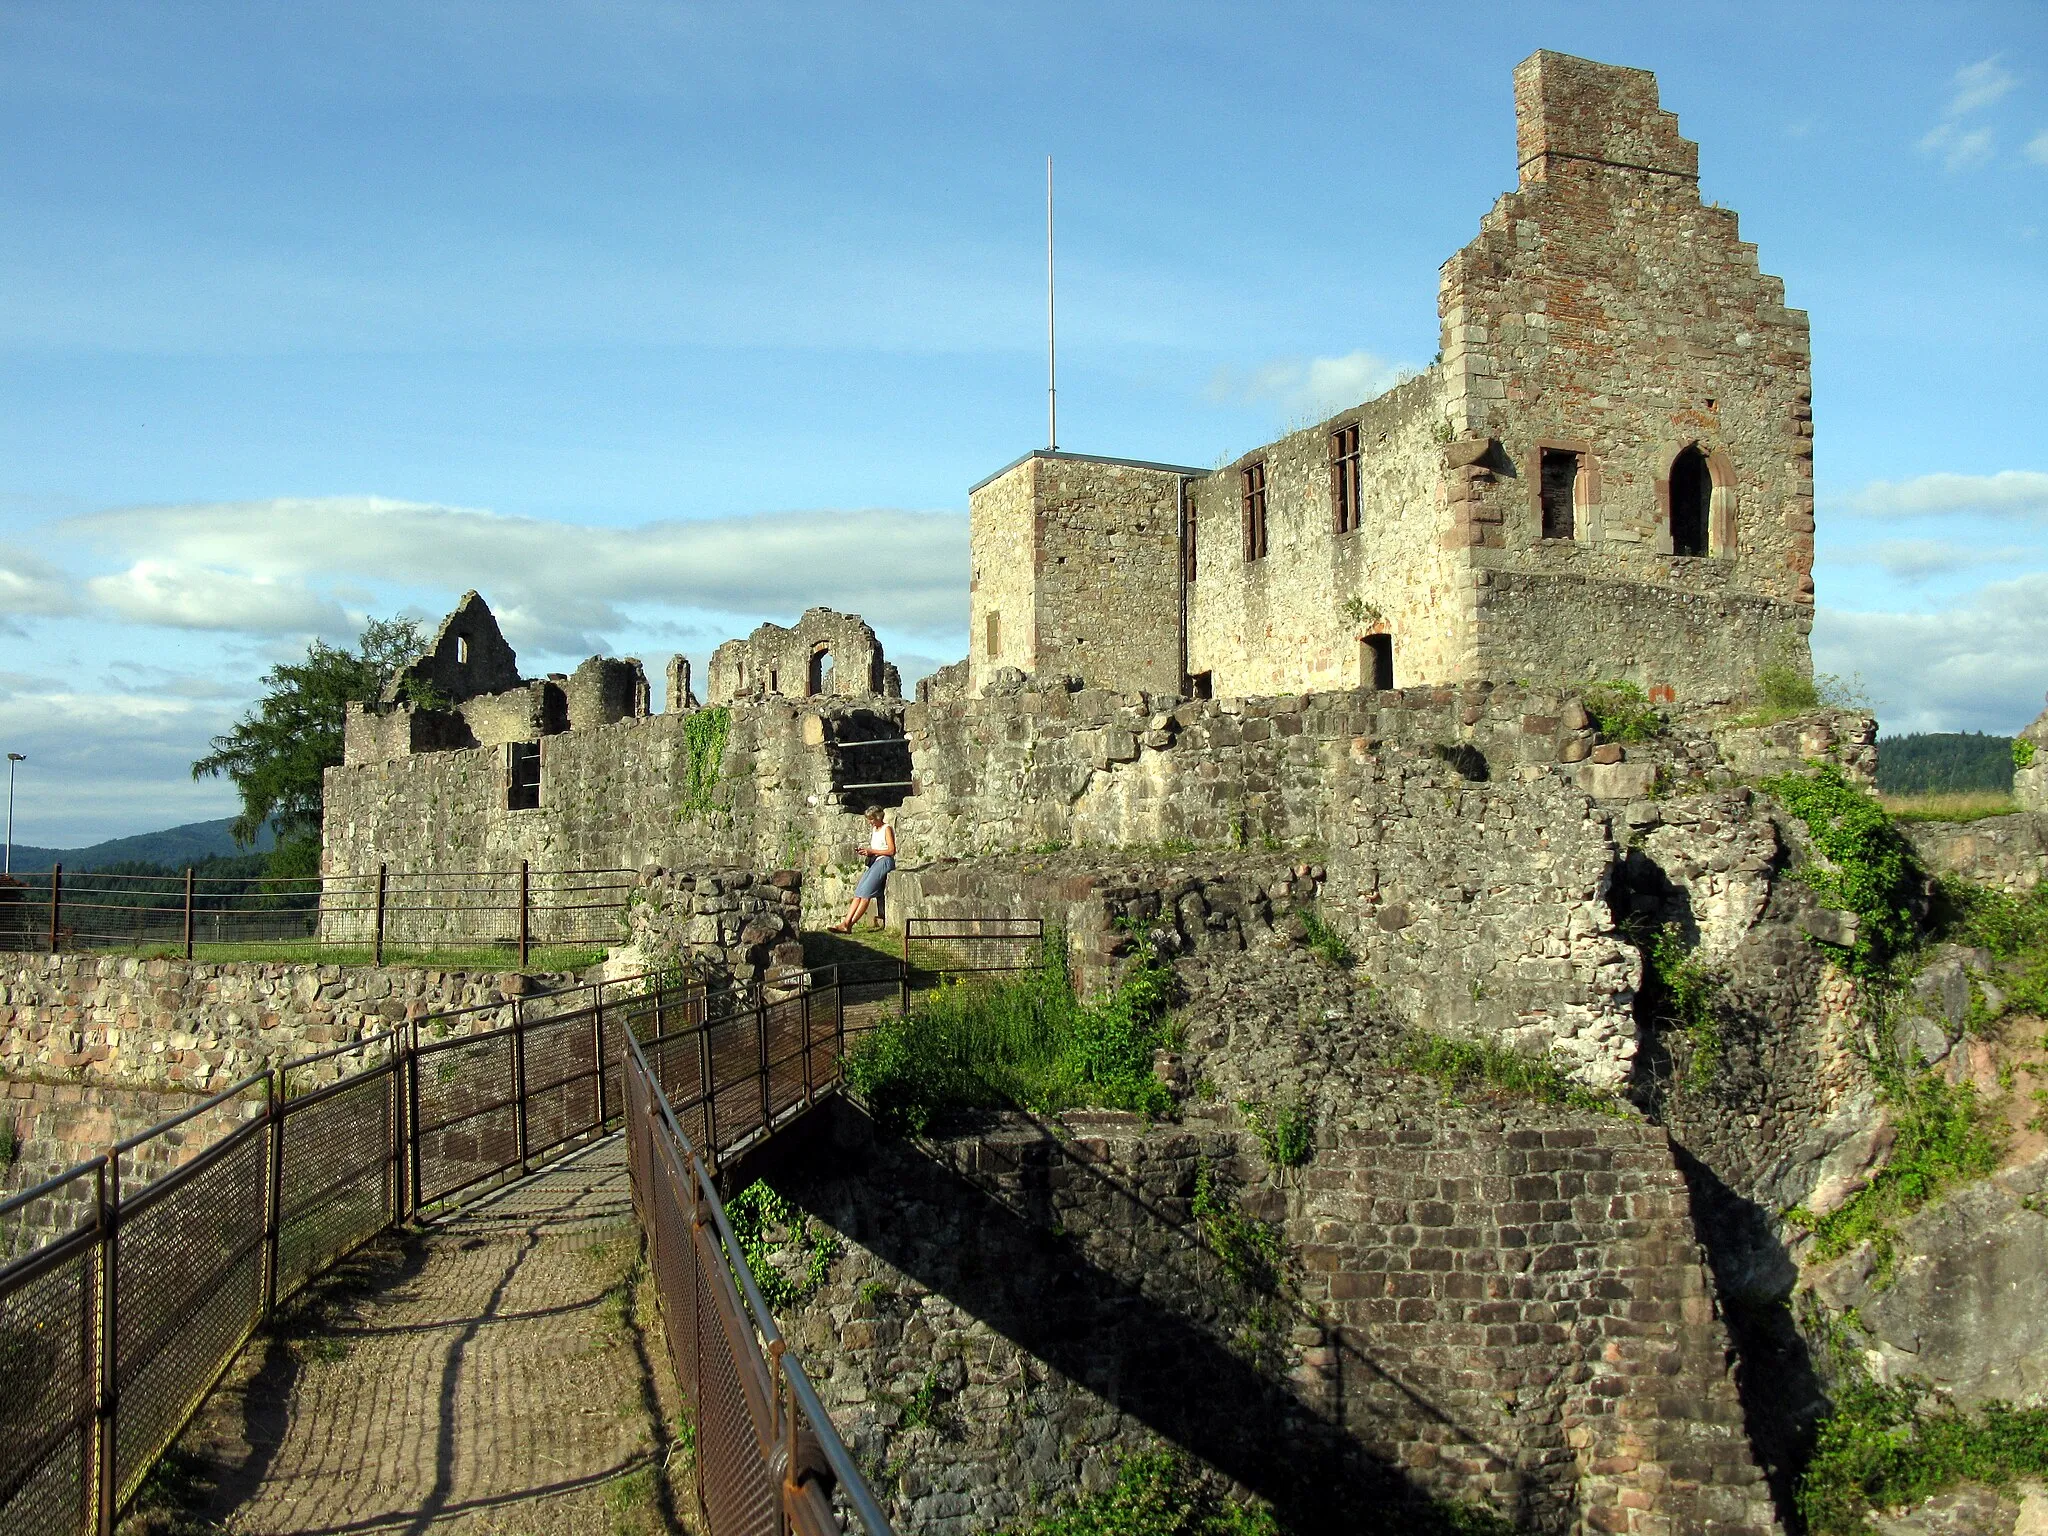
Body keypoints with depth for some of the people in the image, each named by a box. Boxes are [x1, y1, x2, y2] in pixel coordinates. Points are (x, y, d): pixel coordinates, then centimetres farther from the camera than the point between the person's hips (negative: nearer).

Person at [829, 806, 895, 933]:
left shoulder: (887, 829, -4)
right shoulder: (874, 829, 21)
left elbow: (891, 851, -11)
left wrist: (872, 851, -12)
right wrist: (866, 852, 4)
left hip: (884, 861, -9)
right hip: (874, 862, 9)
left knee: (866, 893, -19)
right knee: (858, 893, -7)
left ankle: (848, 925, -24)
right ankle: (846, 922, -17)